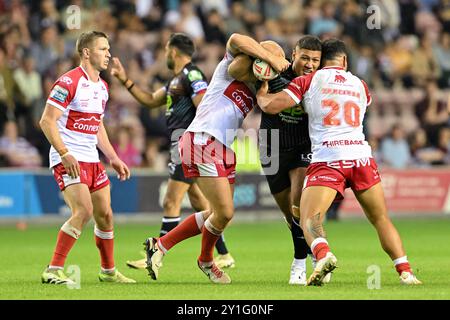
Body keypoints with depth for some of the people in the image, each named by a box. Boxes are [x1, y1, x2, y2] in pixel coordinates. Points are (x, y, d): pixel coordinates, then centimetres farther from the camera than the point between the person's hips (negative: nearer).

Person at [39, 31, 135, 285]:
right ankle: (53, 270, -17)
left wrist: (113, 158, 19)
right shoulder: (69, 82, -13)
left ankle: (108, 271, 25)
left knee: (105, 214, 9)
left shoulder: (102, 86, 14)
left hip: (91, 159, 8)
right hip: (68, 159, -8)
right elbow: (47, 121, -15)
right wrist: (64, 154, -23)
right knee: (84, 211, -22)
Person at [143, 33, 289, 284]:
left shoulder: (257, 90, 22)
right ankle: (206, 261, 19)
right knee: (225, 212, -9)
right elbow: (236, 40, -21)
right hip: (203, 141, -9)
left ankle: (160, 245, 20)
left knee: (218, 214, 11)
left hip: (223, 149, 9)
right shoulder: (230, 68, -3)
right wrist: (272, 59, -17)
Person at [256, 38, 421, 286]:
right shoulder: (360, 86, 20)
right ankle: (405, 271, 1)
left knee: (309, 220, -6)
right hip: (361, 156, 3)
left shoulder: (308, 81, 7)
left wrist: (261, 93, 22)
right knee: (381, 219, 15)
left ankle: (323, 256, -37)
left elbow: (271, 106, 0)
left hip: (327, 159, -3)